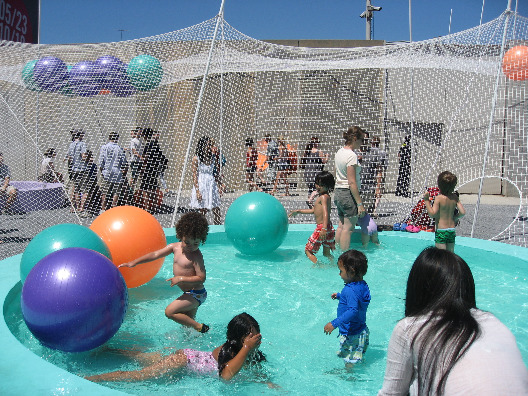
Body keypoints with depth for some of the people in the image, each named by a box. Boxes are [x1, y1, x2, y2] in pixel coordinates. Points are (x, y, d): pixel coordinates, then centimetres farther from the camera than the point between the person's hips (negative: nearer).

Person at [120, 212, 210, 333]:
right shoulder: (175, 247, 0)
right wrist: (134, 262, -1)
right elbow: (155, 255, 2)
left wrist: (181, 279, -26)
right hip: (189, 294, 8)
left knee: (169, 312, -14)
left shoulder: (196, 256, -20)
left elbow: (201, 278, -21)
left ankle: (200, 327, -9)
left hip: (196, 294, -8)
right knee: (186, 323, 17)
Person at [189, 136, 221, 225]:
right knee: (203, 211, 2)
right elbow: (194, 176, -7)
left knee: (216, 210, 0)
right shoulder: (196, 159, -6)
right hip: (201, 185, -4)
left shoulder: (213, 158, 6)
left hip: (212, 185, 4)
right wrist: (197, 191, -13)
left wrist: (218, 187, 8)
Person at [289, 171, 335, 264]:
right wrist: (298, 211, 34)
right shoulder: (326, 197, 18)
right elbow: (313, 210, 29)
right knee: (326, 253, 19)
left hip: (321, 228, -9)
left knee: (308, 250, -2)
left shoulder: (323, 197, -12)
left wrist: (324, 228, -39)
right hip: (329, 228, 10)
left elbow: (325, 212, -27)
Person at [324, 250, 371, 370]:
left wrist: (334, 323, -37)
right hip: (362, 331, 10)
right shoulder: (363, 285, 3)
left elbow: (353, 310, -37)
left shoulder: (350, 290, -28)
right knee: (356, 357, 26)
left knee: (349, 361, 5)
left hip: (351, 334, -10)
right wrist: (339, 296, 29)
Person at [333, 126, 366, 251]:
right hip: (348, 194, -9)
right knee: (348, 228, -2)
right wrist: (360, 203, -18)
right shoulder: (351, 155, -17)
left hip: (338, 192, 9)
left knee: (341, 226, 15)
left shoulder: (340, 152, 11)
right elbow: (352, 183, -20)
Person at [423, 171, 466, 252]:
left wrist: (426, 200, -15)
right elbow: (463, 213, 0)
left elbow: (432, 214, -18)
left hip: (441, 231, -6)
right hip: (452, 230, 6)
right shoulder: (455, 197, 3)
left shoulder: (439, 198, -13)